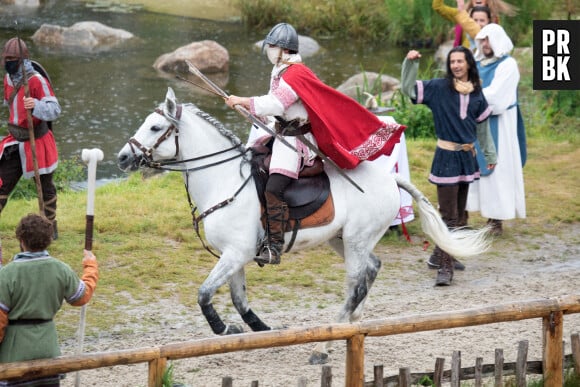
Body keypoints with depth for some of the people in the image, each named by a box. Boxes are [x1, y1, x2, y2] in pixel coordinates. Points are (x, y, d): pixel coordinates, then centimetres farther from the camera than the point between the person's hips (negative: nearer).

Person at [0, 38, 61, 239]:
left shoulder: (37, 81, -20)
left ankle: (51, 228, 26)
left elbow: (54, 109, -29)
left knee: (45, 187, 10)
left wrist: (36, 106, -47)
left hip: (37, 142, -6)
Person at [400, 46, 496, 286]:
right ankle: (445, 268, -10)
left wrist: (490, 154, 20)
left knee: (459, 213, 13)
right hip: (446, 157, -5)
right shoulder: (439, 88, -5)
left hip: (467, 156, 5)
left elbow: (483, 126, 15)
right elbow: (408, 89, -9)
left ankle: (440, 256, 28)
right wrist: (410, 64, -22)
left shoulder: (476, 93, 6)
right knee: (449, 215, -9)